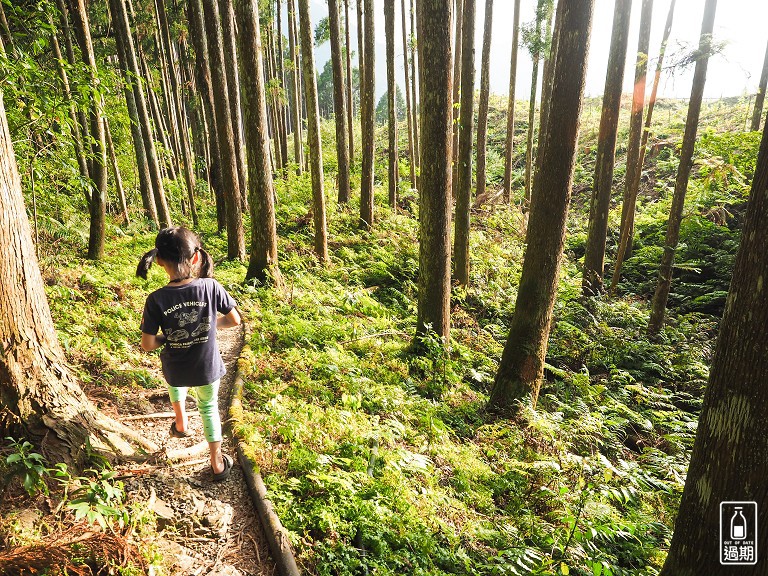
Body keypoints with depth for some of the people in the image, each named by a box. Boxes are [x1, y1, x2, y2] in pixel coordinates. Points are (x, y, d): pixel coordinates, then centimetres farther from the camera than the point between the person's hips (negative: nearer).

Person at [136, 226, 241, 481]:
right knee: (209, 408, 25)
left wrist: (169, 338, 4)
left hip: (176, 371, 0)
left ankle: (180, 423, 44)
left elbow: (148, 344, -15)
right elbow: (234, 320, -8)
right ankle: (217, 463, 33)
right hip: (208, 367, 0)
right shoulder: (211, 287, -20)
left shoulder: (156, 300, -20)